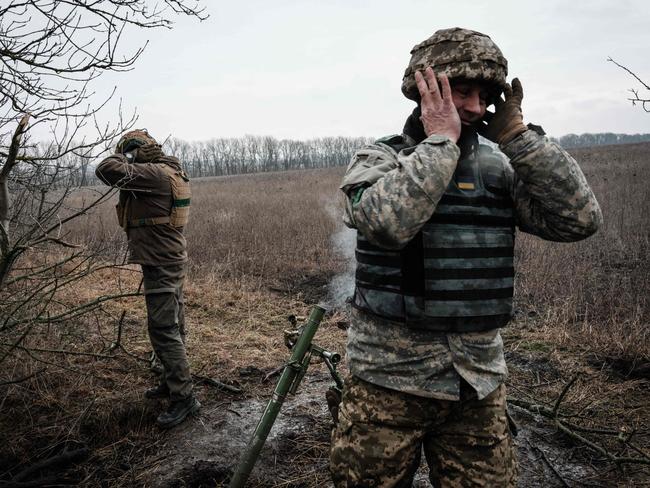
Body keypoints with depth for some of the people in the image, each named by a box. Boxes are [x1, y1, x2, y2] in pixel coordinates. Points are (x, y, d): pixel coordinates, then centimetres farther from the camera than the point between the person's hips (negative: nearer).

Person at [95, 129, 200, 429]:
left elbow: (107, 170, -26)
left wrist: (123, 157, -7)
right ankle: (172, 382, 32)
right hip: (170, 260, 10)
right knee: (172, 326, 18)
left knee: (163, 330, -7)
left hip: (161, 264, -10)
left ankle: (184, 397, -1)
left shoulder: (155, 173, -19)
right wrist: (130, 166, 7)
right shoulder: (171, 171, 11)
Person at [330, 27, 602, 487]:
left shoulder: (500, 168, 5)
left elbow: (580, 218, -6)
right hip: (389, 379, -3)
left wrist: (518, 134, -8)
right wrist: (440, 140, -18)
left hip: (480, 381, 4)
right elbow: (386, 222, -27)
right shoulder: (378, 159, -6)